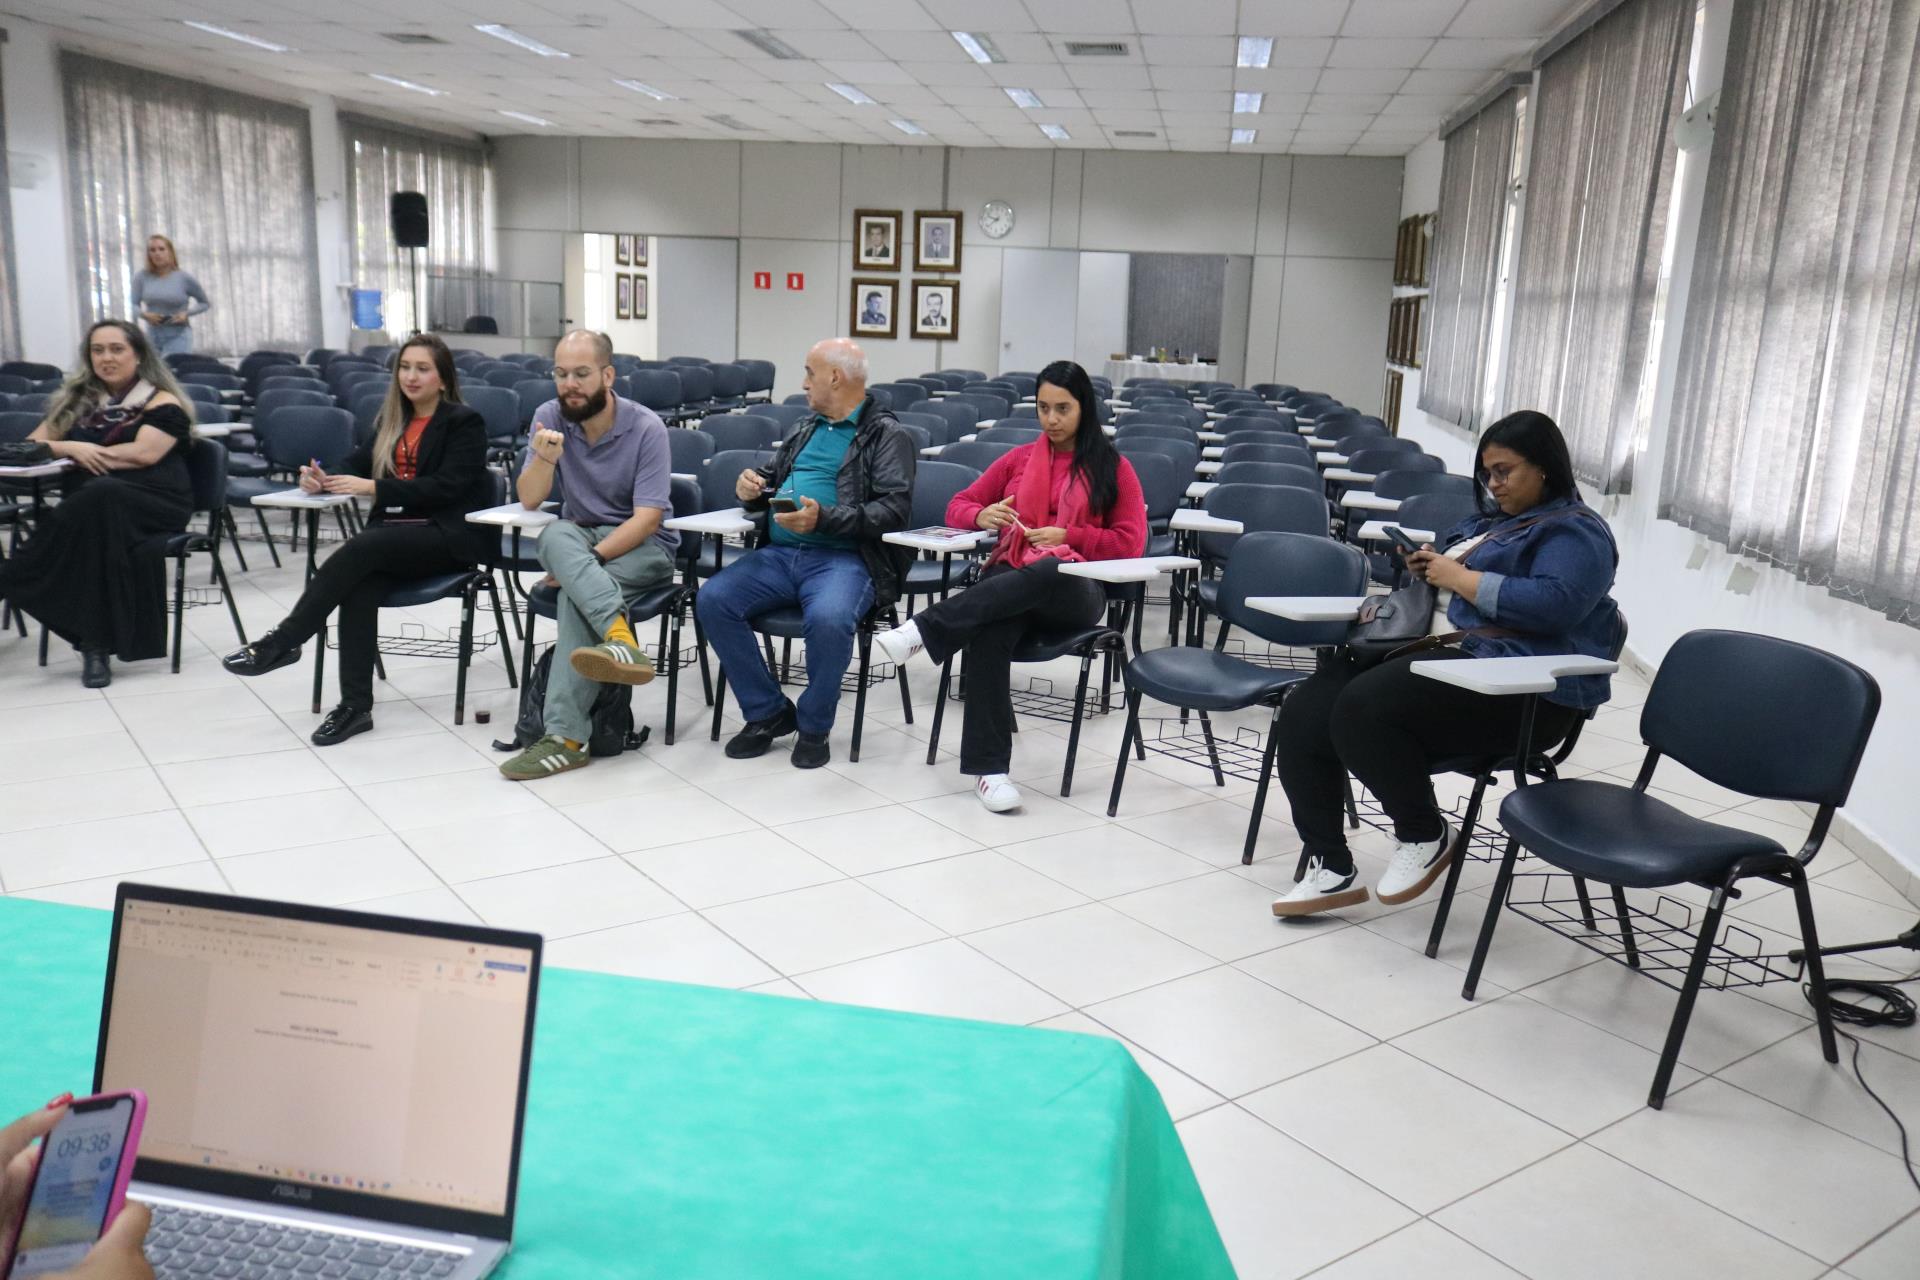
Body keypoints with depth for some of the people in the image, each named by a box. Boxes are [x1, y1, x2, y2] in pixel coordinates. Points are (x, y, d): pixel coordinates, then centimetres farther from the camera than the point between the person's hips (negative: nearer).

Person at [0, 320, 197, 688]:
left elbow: (144, 454, -9)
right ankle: (95, 643, -37)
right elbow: (33, 444, 17)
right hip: (87, 503, 3)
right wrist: (72, 448, -4)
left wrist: (83, 451, -3)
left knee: (101, 496, -39)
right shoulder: (77, 398, 23)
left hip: (154, 503, -3)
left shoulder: (162, 403, 7)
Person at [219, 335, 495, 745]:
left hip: (448, 537, -5)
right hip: (395, 534, 5)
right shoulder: (391, 420, 20)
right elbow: (359, 465, 15)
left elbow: (446, 487, -12)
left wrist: (373, 488, -19)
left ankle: (281, 641, -24)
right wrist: (324, 480, -9)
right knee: (359, 586, -28)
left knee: (362, 546, -31)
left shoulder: (465, 422, 0)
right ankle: (355, 704, -29)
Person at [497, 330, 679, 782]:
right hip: (578, 536, 3)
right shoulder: (549, 417, -1)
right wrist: (544, 459, -28)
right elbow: (529, 500, -6)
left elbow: (647, 518, -18)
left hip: (644, 545, -3)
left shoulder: (646, 427, -14)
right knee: (556, 536, -35)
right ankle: (622, 640, -54)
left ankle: (567, 736, -40)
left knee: (577, 592, -34)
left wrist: (586, 560, -26)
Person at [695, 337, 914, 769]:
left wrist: (823, 519, -21)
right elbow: (771, 477, 32)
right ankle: (769, 712, -3)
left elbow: (896, 508, -10)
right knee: (712, 600, -17)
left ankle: (814, 726, -9)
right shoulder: (807, 428, 24)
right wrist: (750, 487, 6)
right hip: (779, 552, 7)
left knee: (828, 618, -36)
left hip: (843, 557, -6)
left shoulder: (887, 435, 2)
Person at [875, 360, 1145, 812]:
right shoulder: (1019, 459, 20)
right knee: (988, 631, -37)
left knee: (1048, 570, -42)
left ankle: (925, 630, -43)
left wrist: (1067, 535, -7)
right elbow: (958, 506, 22)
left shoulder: (1113, 467, 12)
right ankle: (989, 766, -37)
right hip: (1010, 579, 2)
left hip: (1074, 590, -2)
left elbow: (1132, 542, 5)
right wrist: (983, 516, -2)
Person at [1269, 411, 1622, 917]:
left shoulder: (1575, 532, -2)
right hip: (1439, 651, 9)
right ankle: (1330, 868, -8)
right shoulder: (1492, 518, 26)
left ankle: (1426, 835, -9)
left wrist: (1459, 577, -13)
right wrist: (1430, 568, 9)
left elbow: (1554, 604, -20)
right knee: (1304, 713, -12)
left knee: (1365, 706, -32)